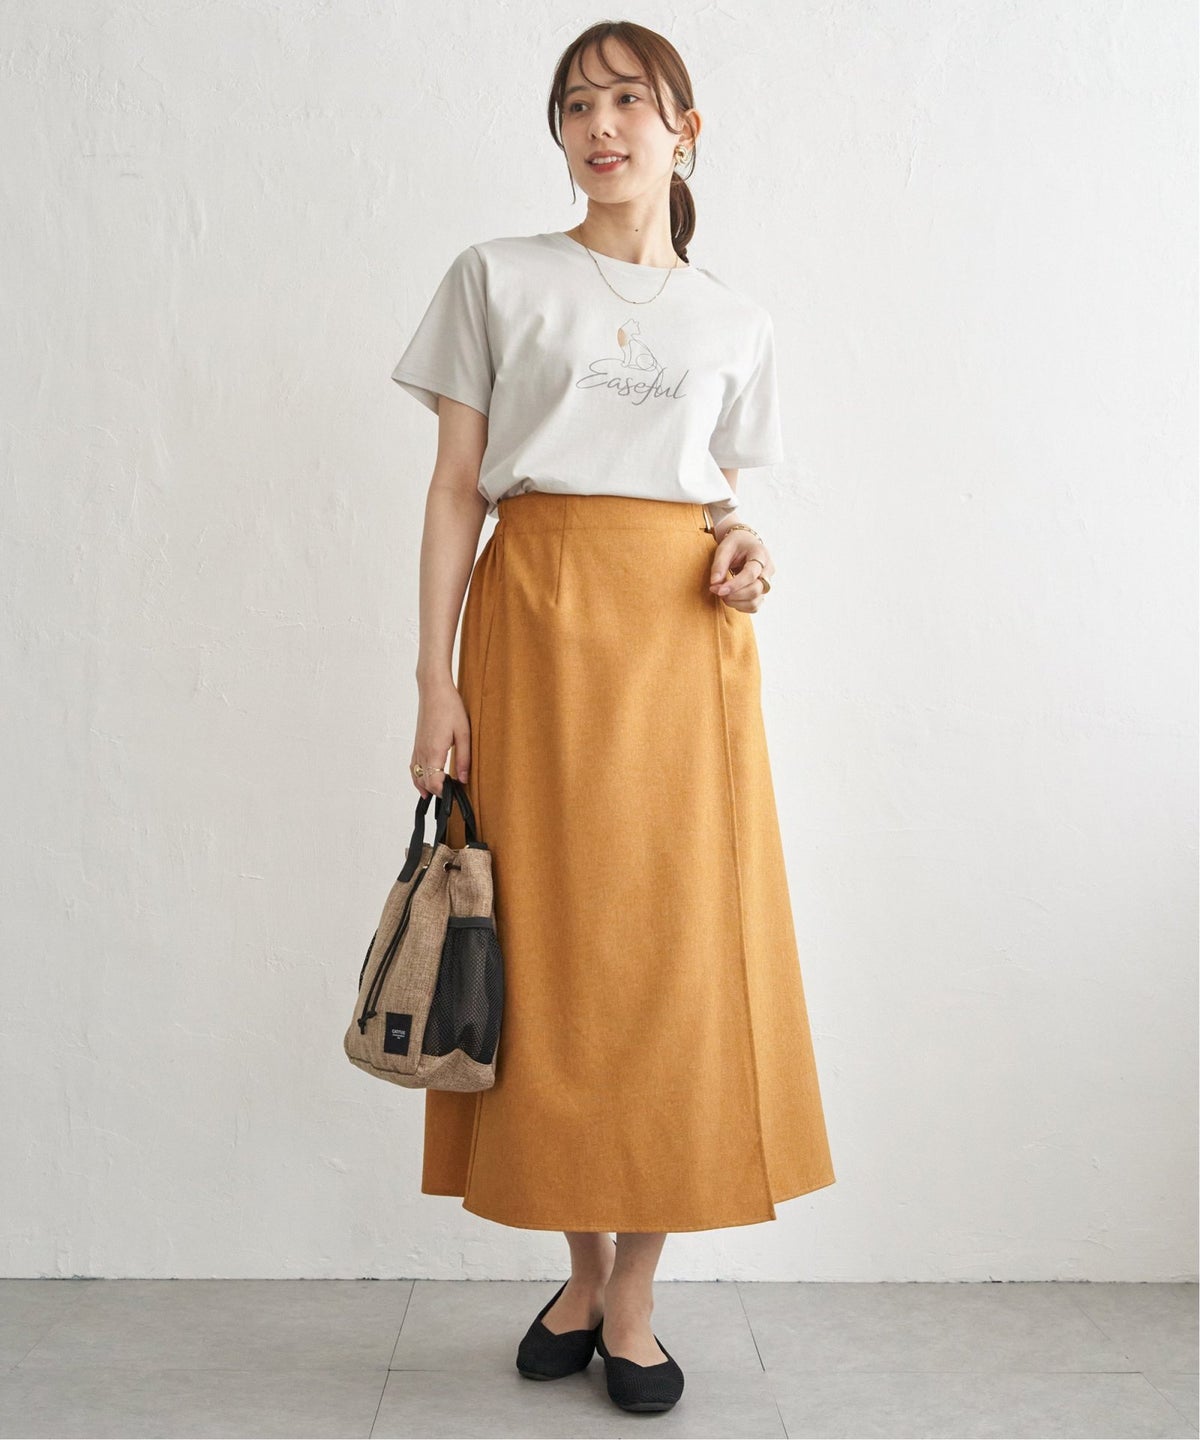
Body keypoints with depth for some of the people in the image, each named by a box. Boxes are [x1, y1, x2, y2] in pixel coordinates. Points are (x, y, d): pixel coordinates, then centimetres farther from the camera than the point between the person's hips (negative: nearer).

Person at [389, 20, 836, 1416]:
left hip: (683, 628, 2)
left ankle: (634, 1297, 11)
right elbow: (457, 485, 3)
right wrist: (436, 677, -6)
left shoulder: (734, 321, 16)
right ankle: (584, 1269, 19)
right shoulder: (497, 277, 9)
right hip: (537, 614, -1)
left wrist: (746, 553, -3)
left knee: (680, 940, -2)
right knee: (552, 934, 0)